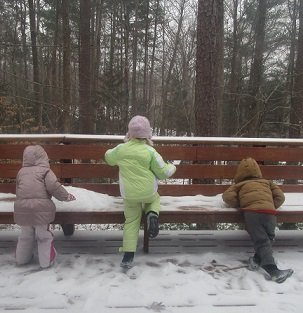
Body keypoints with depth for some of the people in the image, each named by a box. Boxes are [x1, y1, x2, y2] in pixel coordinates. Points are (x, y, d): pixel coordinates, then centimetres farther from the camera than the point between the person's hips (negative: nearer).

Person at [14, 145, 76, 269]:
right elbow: (54, 186, -14)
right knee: (44, 235, 9)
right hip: (41, 208, -4)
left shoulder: (21, 172, 15)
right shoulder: (45, 170, -1)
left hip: (22, 208, 5)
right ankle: (46, 260, 16)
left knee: (25, 235, 21)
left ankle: (22, 258, 34)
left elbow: (18, 190, 21)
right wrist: (66, 196, -3)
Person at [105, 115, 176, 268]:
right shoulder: (150, 151, -11)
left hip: (129, 194, 1)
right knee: (155, 199, 32)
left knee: (131, 221, 12)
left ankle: (128, 255, 8)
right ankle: (152, 214, -1)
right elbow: (163, 172, -7)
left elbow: (109, 158, 18)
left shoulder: (121, 149, -4)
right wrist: (172, 167, 15)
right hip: (148, 192, -1)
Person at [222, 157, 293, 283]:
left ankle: (271, 269, -20)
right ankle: (257, 259, -3)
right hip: (269, 213, 2)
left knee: (261, 241, -7)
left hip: (251, 213, -2)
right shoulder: (267, 183, 31)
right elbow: (280, 196, 21)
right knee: (268, 238, 15)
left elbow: (228, 196, 11)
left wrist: (239, 204, 22)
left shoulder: (239, 185, 24)